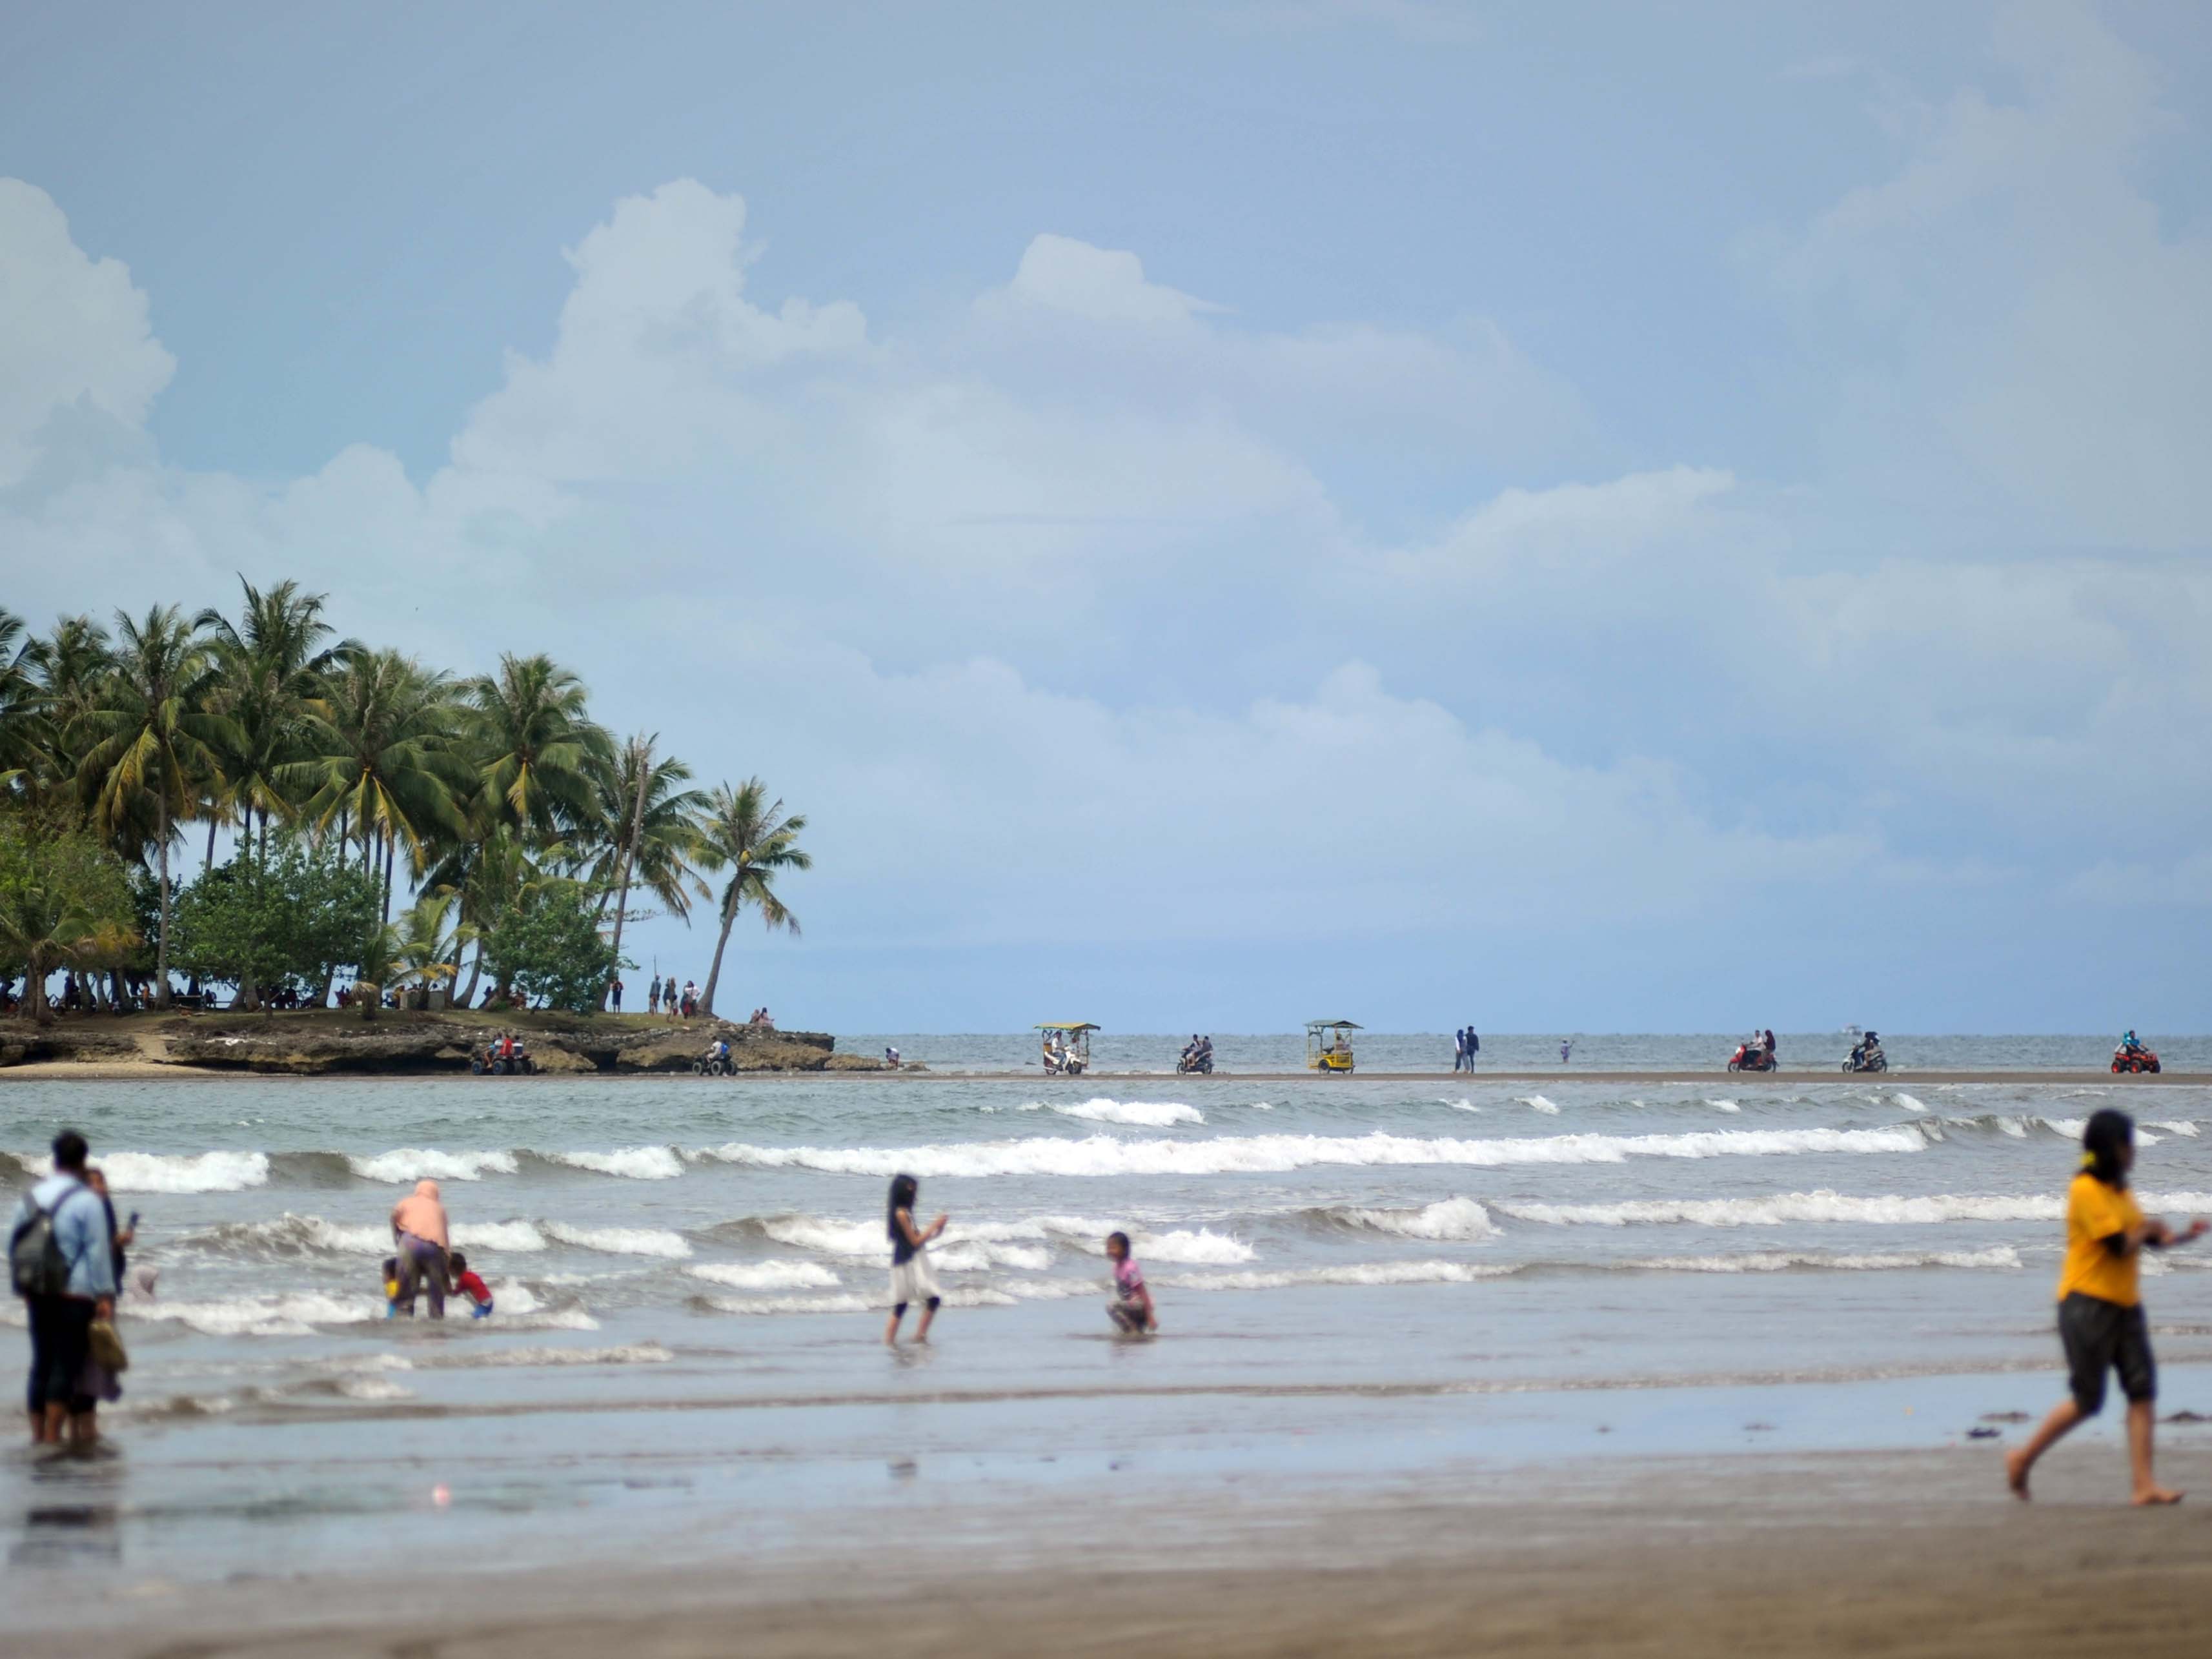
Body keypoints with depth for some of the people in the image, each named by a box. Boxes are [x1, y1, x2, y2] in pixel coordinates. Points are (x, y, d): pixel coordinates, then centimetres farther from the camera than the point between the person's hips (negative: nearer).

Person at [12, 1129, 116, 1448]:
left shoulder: (30, 1198, 9)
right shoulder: (88, 1201, -8)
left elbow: (13, 1246, 13)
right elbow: (98, 1252, -11)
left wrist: (24, 1289, 21)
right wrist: (105, 1295, -9)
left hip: (38, 1293, 6)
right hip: (75, 1294, -6)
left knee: (41, 1362, 11)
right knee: (67, 1364, -3)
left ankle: (38, 1433, 11)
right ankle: (53, 1436, -7)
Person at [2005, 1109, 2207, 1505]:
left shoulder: (2119, 1190, 14)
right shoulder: (2087, 1190, -15)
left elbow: (2150, 1237, 16)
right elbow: (2120, 1246, -20)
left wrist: (2183, 1236, -2)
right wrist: (2147, 1230, -1)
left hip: (2125, 1304, 8)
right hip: (2088, 1304, -8)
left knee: (2143, 1391, -1)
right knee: (2087, 1401, -4)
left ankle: (2145, 1485, -2)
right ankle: (2023, 1458, 13)